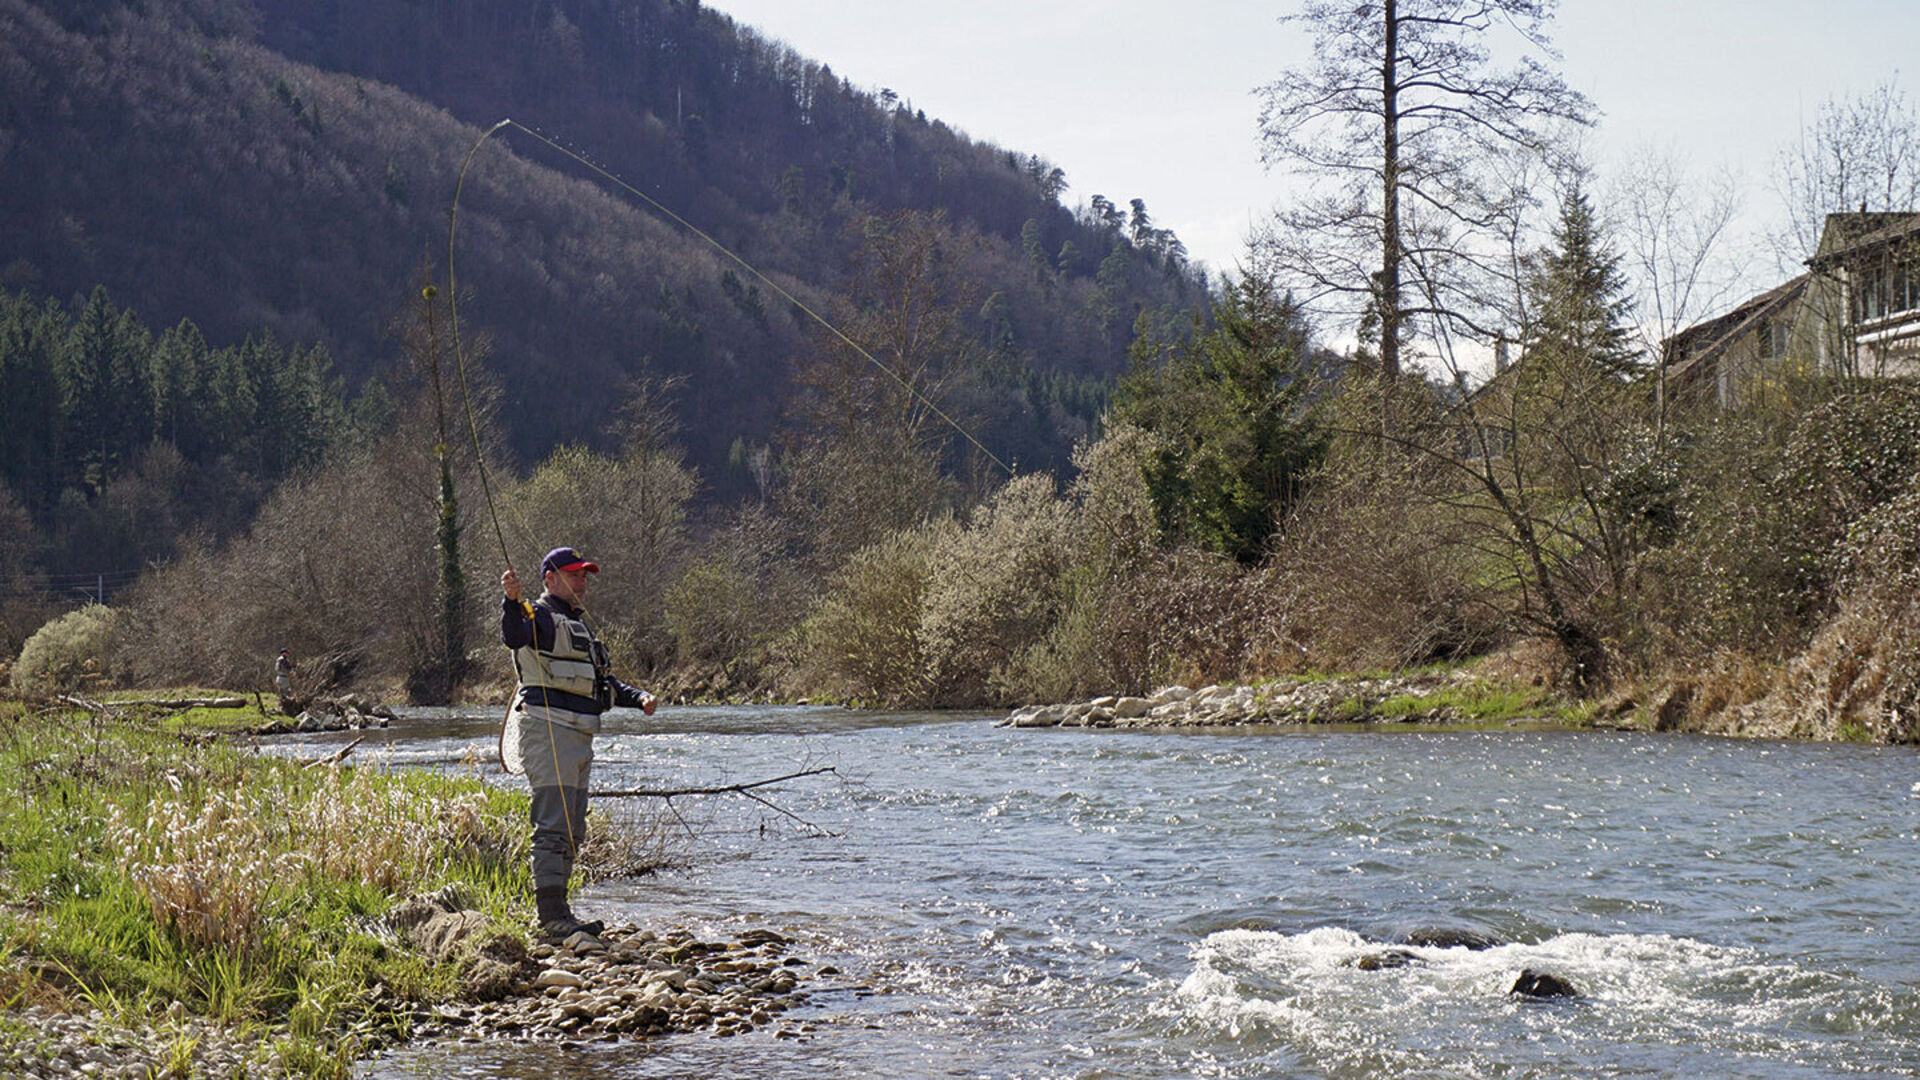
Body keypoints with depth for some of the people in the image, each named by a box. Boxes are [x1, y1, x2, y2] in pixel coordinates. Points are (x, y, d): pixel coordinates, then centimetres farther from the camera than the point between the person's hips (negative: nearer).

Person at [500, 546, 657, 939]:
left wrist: (638, 696, 15)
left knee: (572, 830, 12)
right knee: (554, 826, -14)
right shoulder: (540, 616, -3)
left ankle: (557, 912, 18)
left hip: (577, 737, 10)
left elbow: (603, 682, 32)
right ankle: (551, 916, -15)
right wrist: (511, 600, -47)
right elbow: (513, 636, -28)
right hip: (549, 732, -10)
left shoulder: (579, 626, 26)